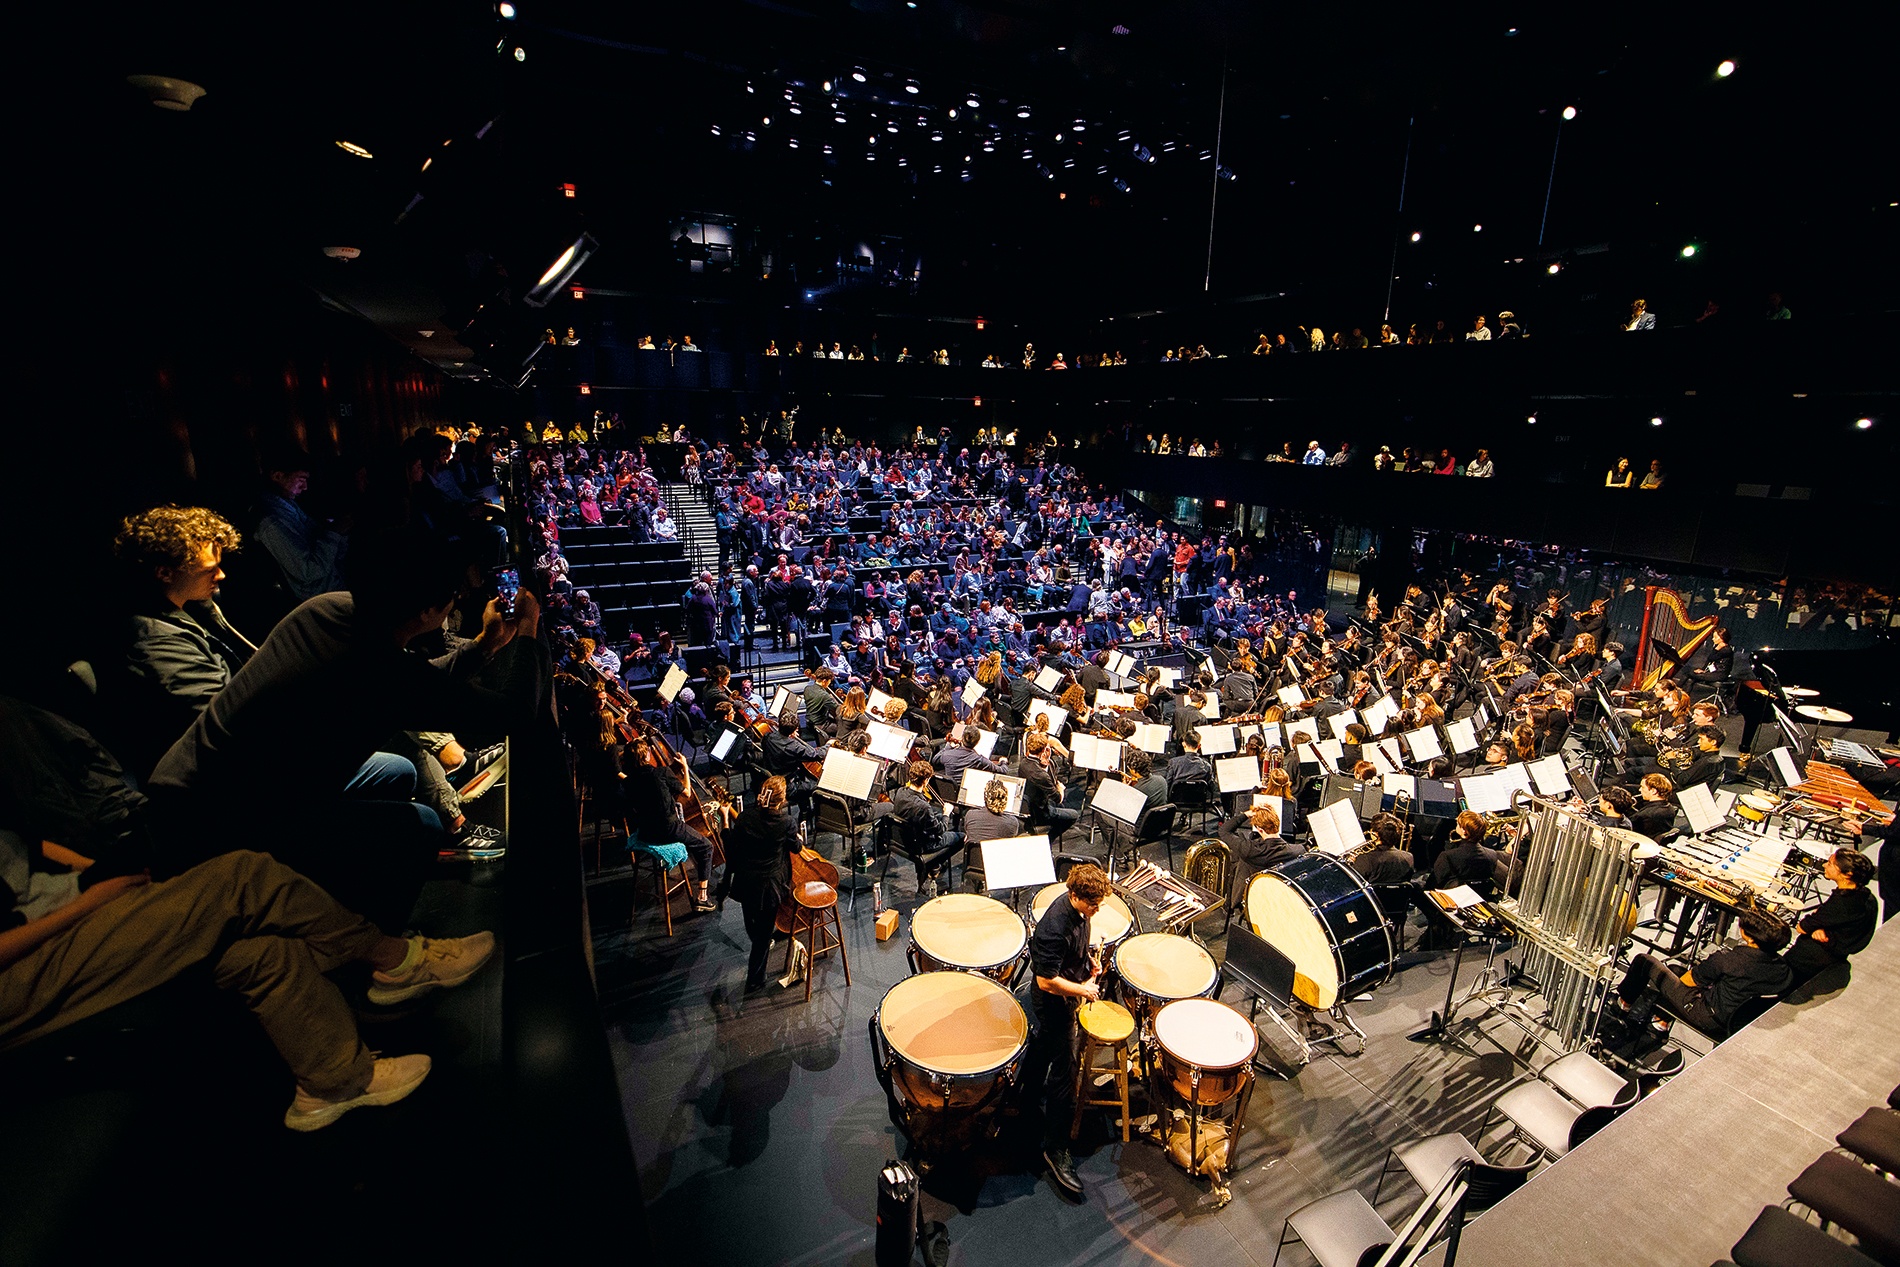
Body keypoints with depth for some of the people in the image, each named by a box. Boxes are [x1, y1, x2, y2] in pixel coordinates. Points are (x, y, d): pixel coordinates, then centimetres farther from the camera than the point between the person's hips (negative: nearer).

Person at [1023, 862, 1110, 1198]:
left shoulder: (1079, 909, -11)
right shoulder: (1053, 929, -38)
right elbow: (1047, 981, -31)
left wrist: (1090, 960, -1)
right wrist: (1082, 990, -21)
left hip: (1068, 996, 9)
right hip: (1055, 1003, -9)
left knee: (1046, 1042, 31)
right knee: (1064, 1074, 1)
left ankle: (1030, 1086, 57)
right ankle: (1055, 1149, 16)